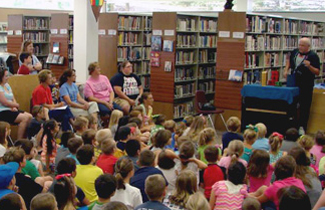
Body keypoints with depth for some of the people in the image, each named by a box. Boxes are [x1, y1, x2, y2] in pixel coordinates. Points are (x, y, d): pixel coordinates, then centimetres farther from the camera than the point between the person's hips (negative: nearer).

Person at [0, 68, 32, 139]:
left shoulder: (7, 85, 16)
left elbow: (13, 99, 16)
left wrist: (14, 107, -5)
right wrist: (16, 105, -2)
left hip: (10, 110, 9)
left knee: (30, 116, -8)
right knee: (24, 118, -23)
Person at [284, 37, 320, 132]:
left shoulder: (313, 56, -12)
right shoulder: (295, 52, 4)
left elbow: (317, 72, -14)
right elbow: (290, 60, 24)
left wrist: (309, 66, -30)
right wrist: (286, 69, 9)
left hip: (306, 86, -6)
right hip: (293, 83, 6)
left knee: (304, 107, -1)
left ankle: (302, 128, 8)